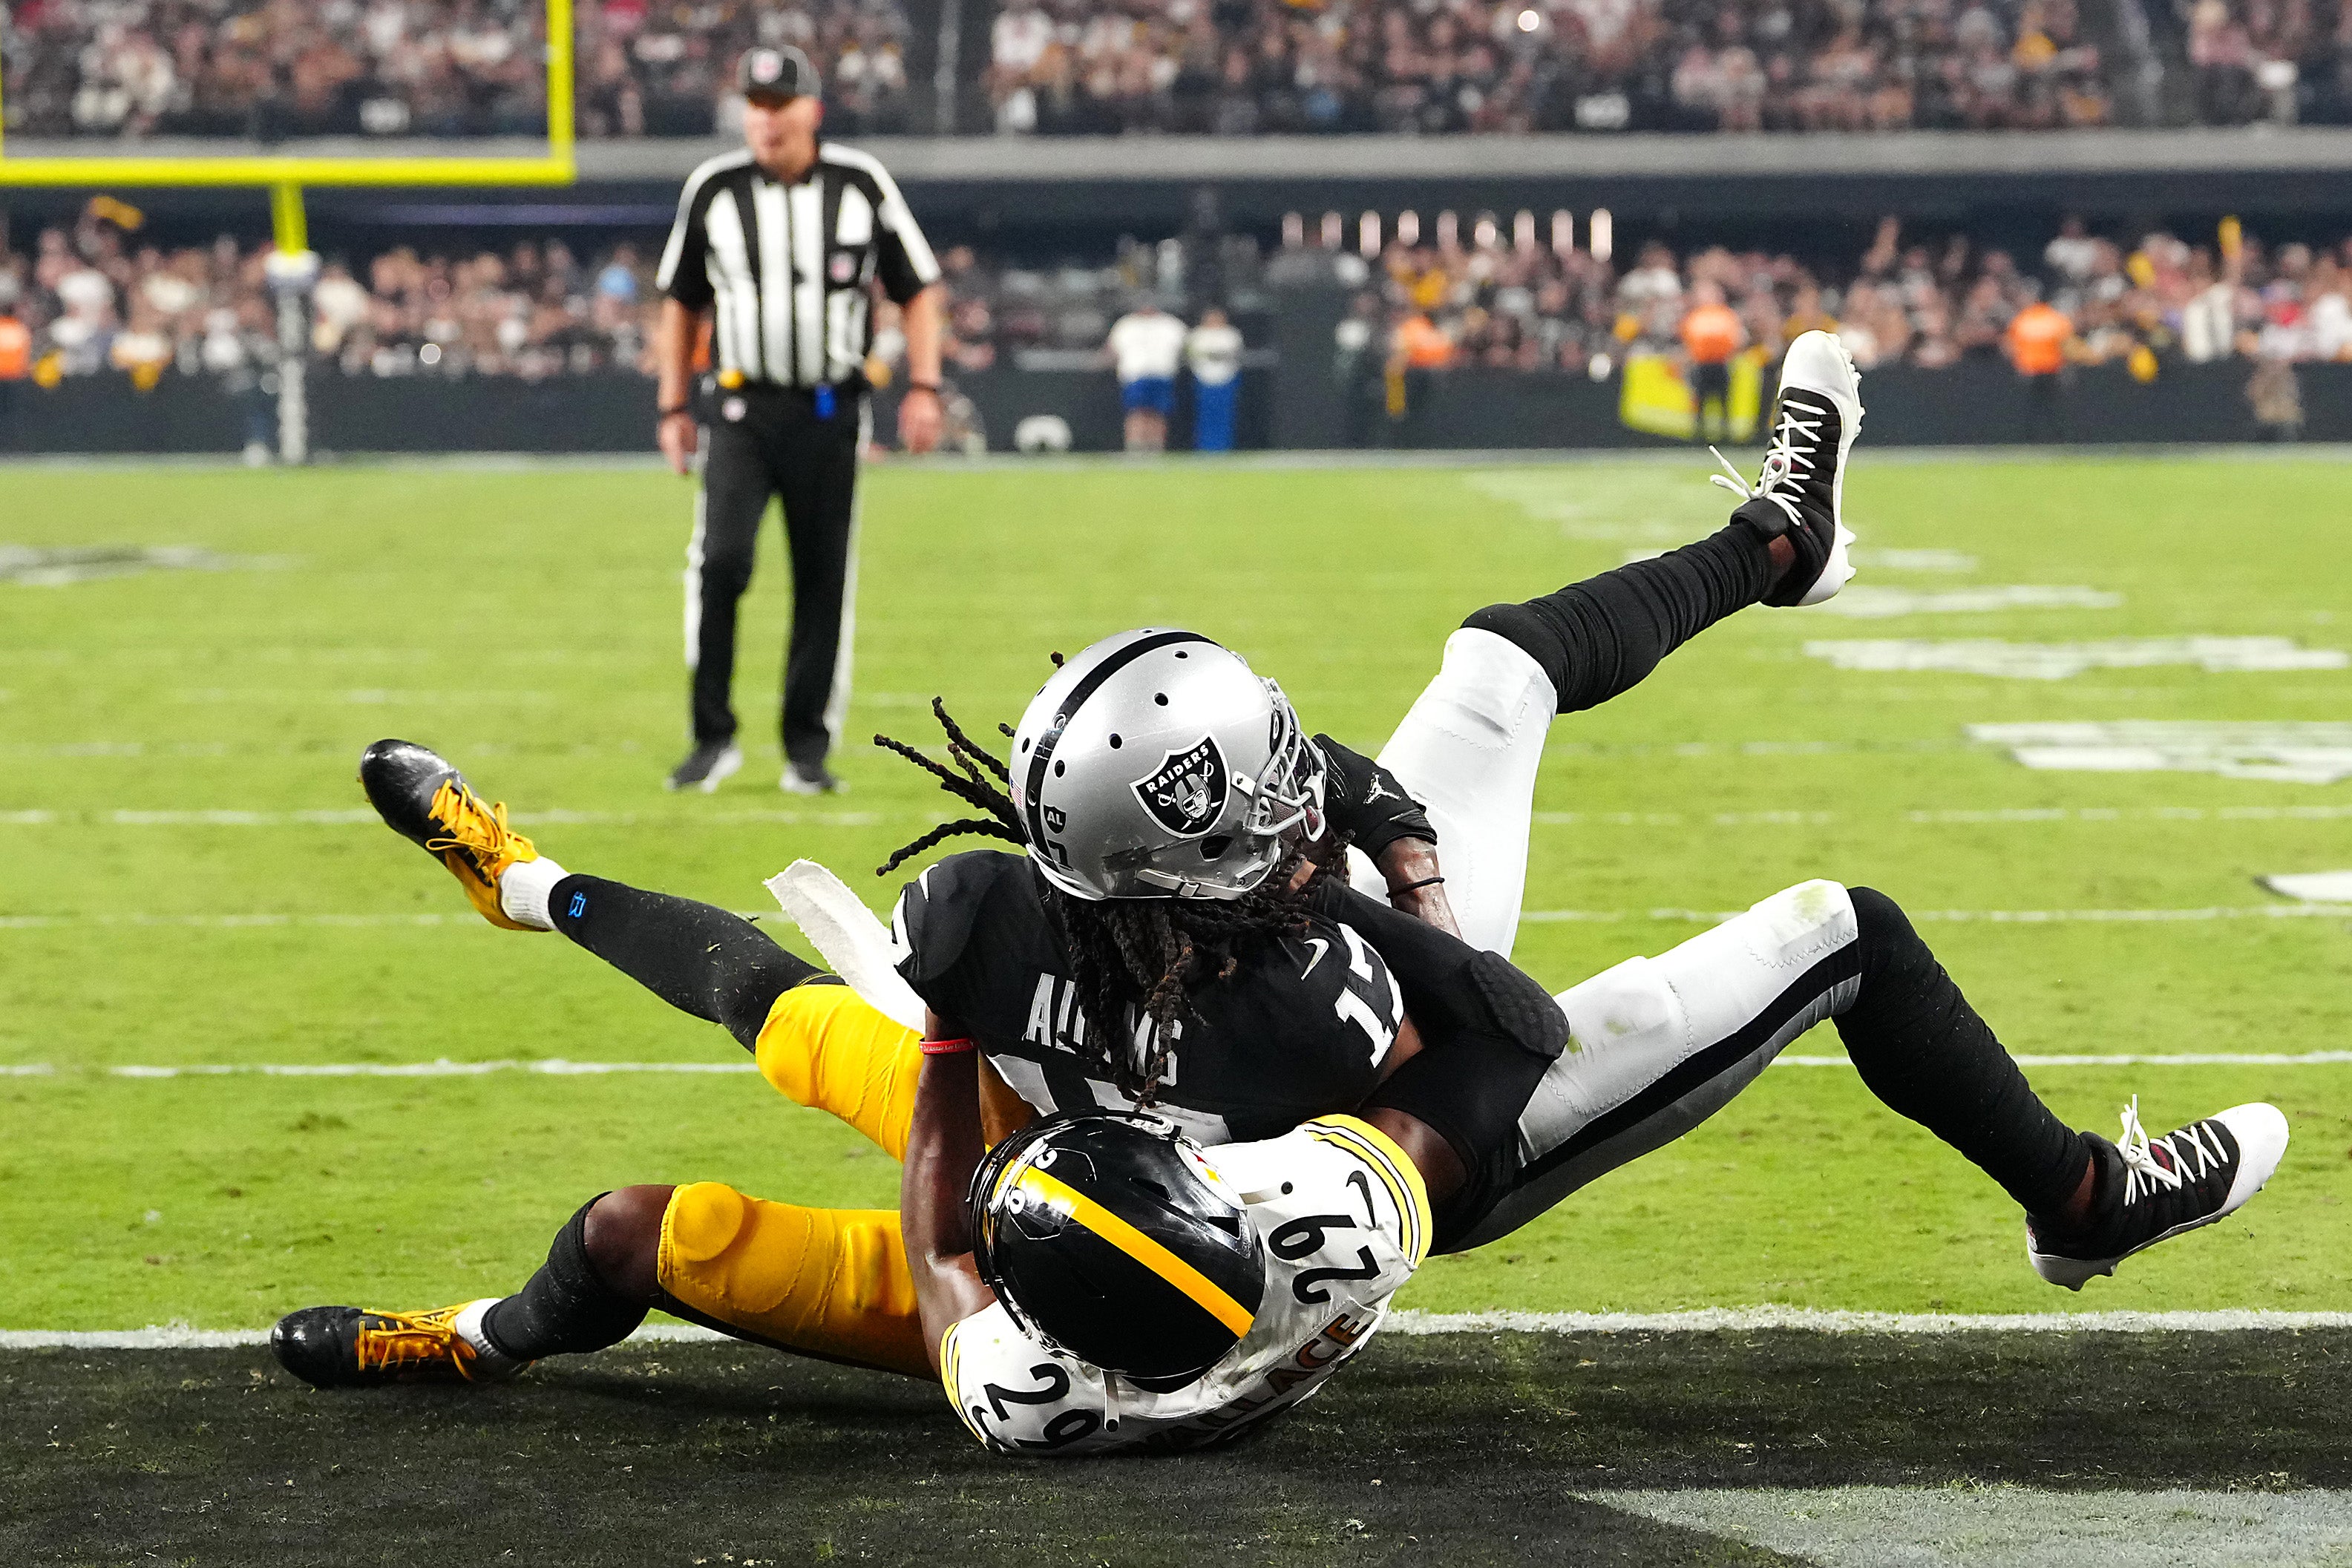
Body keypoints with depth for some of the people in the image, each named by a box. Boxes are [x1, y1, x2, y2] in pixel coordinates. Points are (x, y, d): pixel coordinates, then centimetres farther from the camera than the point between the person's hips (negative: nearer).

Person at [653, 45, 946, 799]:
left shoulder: (861, 185, -1)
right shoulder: (713, 189, 1)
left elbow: (918, 289, 6)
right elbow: (682, 302, 13)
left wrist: (923, 387, -5)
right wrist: (674, 406, 9)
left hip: (830, 411, 0)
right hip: (740, 408, 0)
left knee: (824, 579, 3)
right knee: (720, 559, -16)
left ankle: (808, 749, 13)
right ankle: (714, 738, -6)